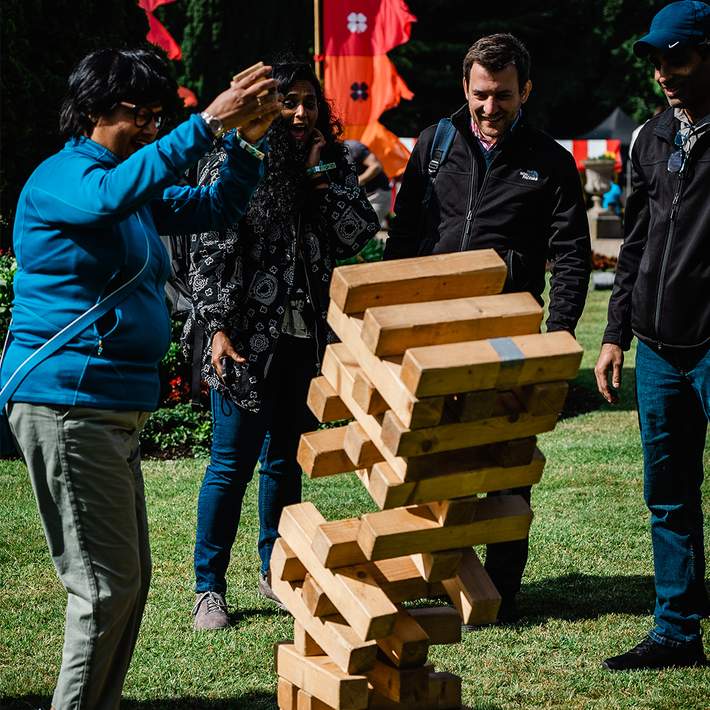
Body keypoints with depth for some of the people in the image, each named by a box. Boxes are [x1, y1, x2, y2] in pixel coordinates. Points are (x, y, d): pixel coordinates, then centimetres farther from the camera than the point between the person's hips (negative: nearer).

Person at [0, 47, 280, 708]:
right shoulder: (61, 177, -10)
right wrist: (208, 122, -34)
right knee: (107, 584, -10)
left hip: (109, 409, 10)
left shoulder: (134, 185, 21)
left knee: (128, 578, 12)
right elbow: (113, 195, -33)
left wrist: (245, 141, 4)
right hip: (67, 402, -10)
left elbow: (214, 208, 22)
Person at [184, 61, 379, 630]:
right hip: (248, 337, -4)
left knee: (287, 459, 13)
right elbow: (209, 252, -6)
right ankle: (209, 587, 7)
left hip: (307, 339, 5)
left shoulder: (331, 163, 9)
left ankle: (277, 573, 25)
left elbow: (358, 236, -1)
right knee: (233, 463, -2)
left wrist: (323, 173, -8)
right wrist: (219, 329, -13)